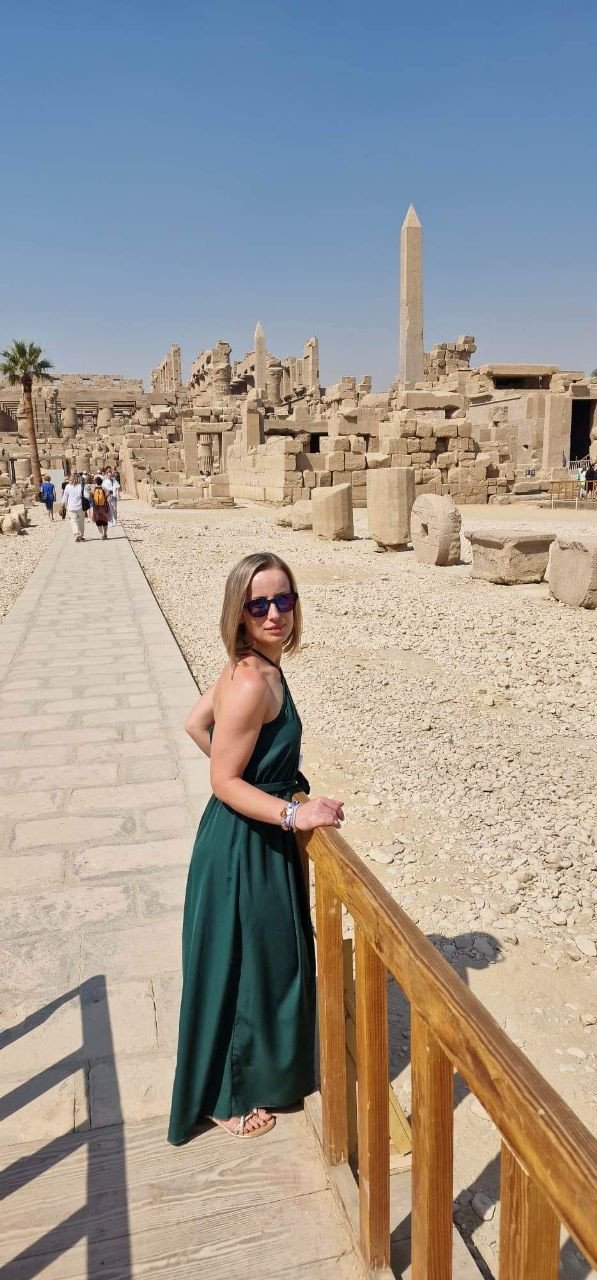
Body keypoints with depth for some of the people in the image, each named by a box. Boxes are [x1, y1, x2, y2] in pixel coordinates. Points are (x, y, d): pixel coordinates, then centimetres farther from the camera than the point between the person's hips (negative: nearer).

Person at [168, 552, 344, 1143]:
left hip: (260, 840, 10)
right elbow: (224, 782, -24)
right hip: (243, 848, -9)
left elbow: (195, 724, 12)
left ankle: (259, 1066, 50)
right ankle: (227, 1098, 34)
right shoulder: (253, 683, -28)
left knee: (269, 960, 26)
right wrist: (293, 813, -27)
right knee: (239, 967, 11)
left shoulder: (249, 667, 0)